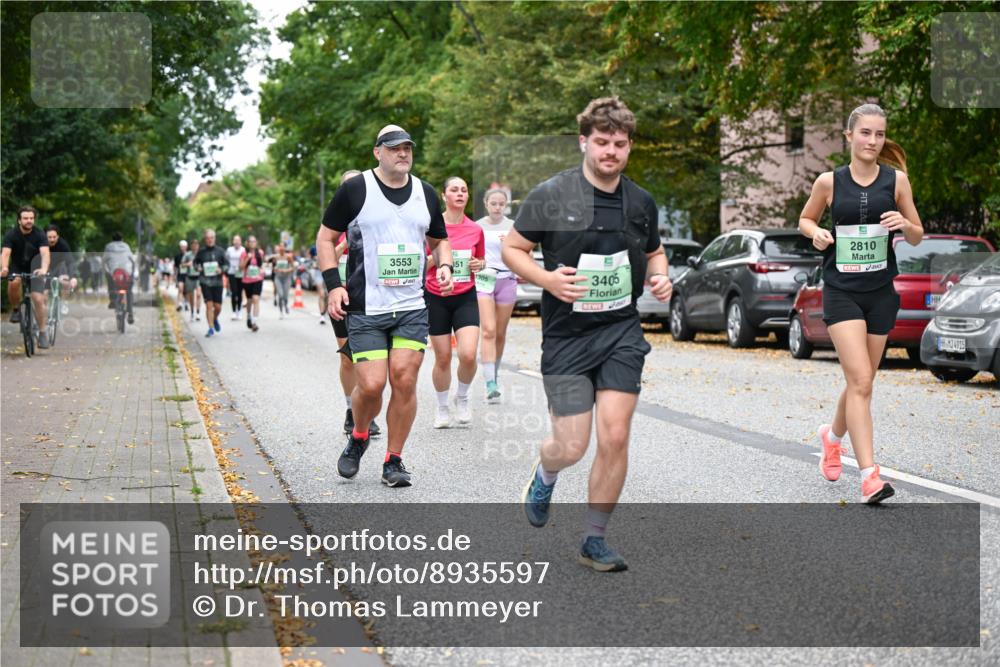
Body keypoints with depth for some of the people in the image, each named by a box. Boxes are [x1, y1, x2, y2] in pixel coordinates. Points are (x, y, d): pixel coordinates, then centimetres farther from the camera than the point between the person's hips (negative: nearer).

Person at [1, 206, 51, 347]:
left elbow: (45, 253, -32)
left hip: (34, 269, 0)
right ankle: (16, 309, -6)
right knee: (13, 283, -33)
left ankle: (43, 333, 0)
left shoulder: (39, 235, -18)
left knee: (38, 300, -13)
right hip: (17, 268, 0)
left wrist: (44, 269, -52)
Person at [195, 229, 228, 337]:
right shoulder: (201, 252, 4)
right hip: (205, 281, -1)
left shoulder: (220, 251, 3)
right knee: (209, 305, -7)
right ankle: (211, 329, -2)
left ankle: (215, 319, 36)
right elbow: (196, 262, 19)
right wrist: (198, 267, -3)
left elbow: (227, 264, 7)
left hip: (217, 281, 1)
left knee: (218, 307, 3)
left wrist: (222, 269, -13)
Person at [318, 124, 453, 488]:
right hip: (365, 308, -3)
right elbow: (326, 237, 4)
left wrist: (445, 265, 4)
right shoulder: (355, 190, -2)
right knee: (371, 384, -10)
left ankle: (393, 461, 10)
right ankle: (358, 437, 22)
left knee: (405, 381, -4)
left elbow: (439, 239, 25)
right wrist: (333, 284, -7)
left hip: (412, 308, 3)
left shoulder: (425, 193, 11)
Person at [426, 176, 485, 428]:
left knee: (468, 354, -15)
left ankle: (462, 397, 13)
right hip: (436, 298, -1)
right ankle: (442, 408, 23)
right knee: (443, 358, 2)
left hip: (466, 297, 1)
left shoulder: (475, 229, 3)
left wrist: (479, 265, -3)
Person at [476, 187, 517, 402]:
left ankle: (493, 375, 27)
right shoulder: (477, 227, 7)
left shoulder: (512, 226, 5)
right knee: (488, 330, -15)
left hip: (506, 280, 1)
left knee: (500, 333, 7)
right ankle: (490, 384, -21)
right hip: (483, 280, -1)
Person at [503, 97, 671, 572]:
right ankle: (545, 473, 37)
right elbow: (511, 249, -2)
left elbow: (654, 252, 21)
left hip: (622, 334, 3)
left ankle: (594, 538, 10)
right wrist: (547, 278, -19)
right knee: (571, 446, -2)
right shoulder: (550, 195, -9)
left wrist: (660, 278, -1)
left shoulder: (641, 202, 4)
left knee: (615, 437, -7)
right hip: (566, 336, -3)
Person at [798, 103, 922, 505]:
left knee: (861, 382, 13)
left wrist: (905, 224, -16)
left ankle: (832, 436, 43)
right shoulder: (829, 181, -2)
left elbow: (917, 238, 6)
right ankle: (869, 475, -17)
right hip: (841, 293, -3)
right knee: (860, 381, -15)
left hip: (881, 293, 3)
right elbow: (805, 219, 14)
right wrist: (816, 233, -9)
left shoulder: (896, 179, 1)